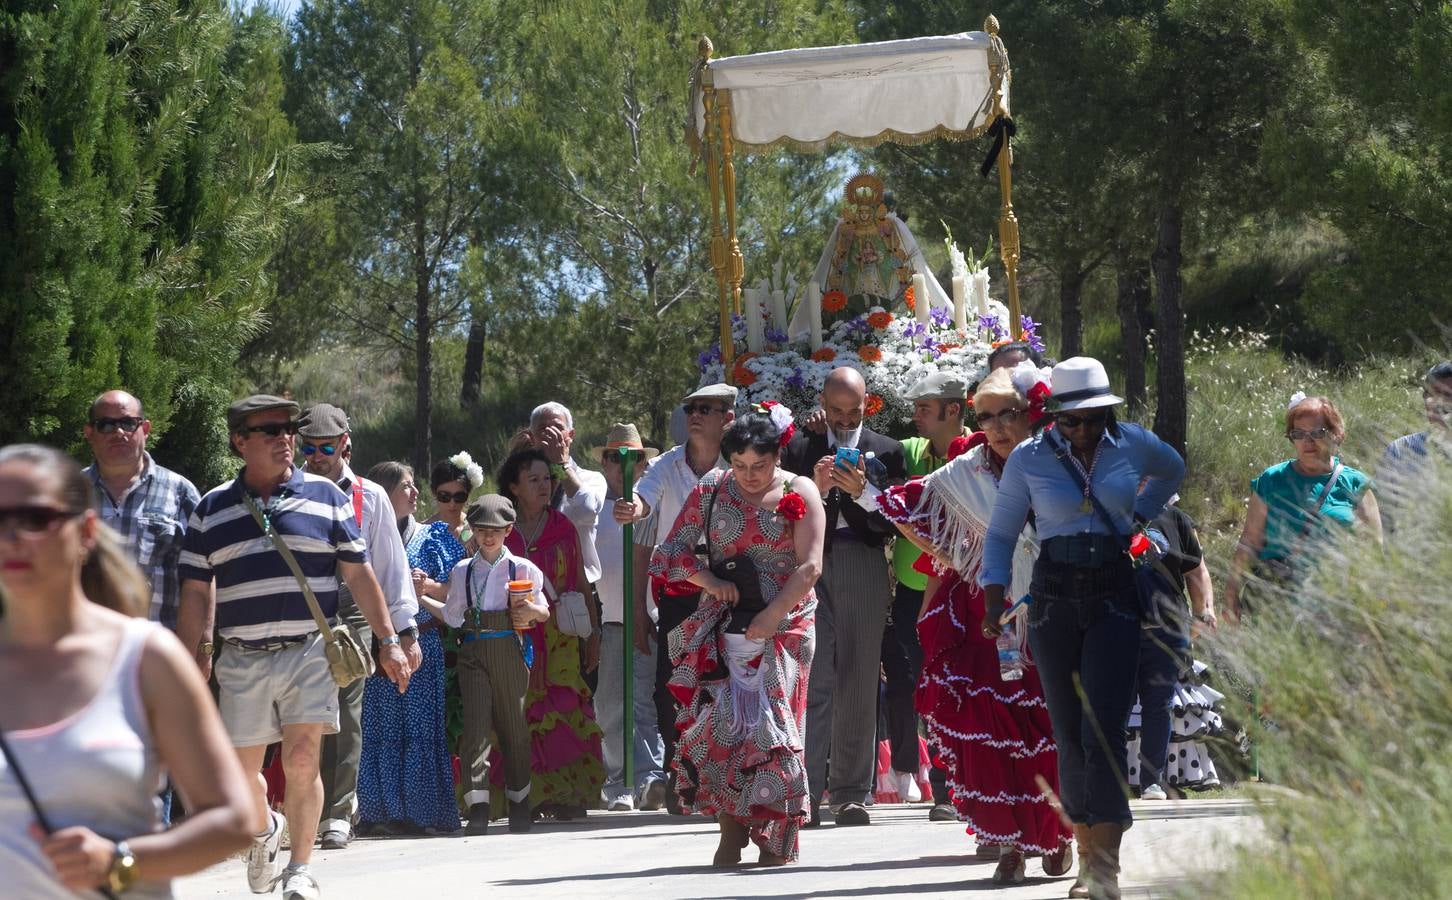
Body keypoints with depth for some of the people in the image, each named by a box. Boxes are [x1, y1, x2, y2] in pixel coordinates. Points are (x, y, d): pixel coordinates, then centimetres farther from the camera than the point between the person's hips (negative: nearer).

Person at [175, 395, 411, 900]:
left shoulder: (325, 498, 6)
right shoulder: (212, 510, 7)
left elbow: (359, 575, 8)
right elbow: (196, 593, 8)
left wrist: (388, 641, 4)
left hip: (310, 652, -2)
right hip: (243, 660, 2)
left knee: (302, 761, -11)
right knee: (241, 772, 9)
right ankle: (265, 830, 40)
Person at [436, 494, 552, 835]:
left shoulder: (521, 569, 5)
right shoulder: (462, 571, 12)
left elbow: (544, 612, 10)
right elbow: (452, 616, 17)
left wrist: (532, 610, -11)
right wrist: (421, 598, 10)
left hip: (508, 650, -1)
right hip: (473, 652, 1)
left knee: (513, 726, 6)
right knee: (475, 725, -10)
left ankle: (519, 801, 20)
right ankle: (478, 805, -15)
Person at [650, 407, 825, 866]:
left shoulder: (799, 493, -1)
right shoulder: (710, 492, 6)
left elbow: (809, 567, -8)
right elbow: (673, 549, 7)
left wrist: (771, 617, -17)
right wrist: (711, 582, -9)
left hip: (784, 623, -2)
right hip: (723, 625, 2)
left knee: (772, 721, -7)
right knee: (721, 719, -7)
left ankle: (774, 836, -3)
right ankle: (732, 828, -4)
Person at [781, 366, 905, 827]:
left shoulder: (886, 451, 13)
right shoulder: (799, 448, 12)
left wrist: (863, 492, -10)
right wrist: (813, 488, -11)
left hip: (863, 568, 1)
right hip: (809, 564, -1)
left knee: (858, 685, 2)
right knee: (812, 681, -8)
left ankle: (850, 793, 7)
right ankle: (806, 791, -11)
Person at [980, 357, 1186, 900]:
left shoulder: (1131, 444, 3)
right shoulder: (1029, 458, 1)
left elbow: (1172, 470, 26)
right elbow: (1001, 533, 8)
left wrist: (1139, 514, 13)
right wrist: (994, 598, -4)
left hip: (1115, 596, -1)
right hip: (1054, 597, 1)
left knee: (1102, 728, -13)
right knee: (1069, 734, 3)